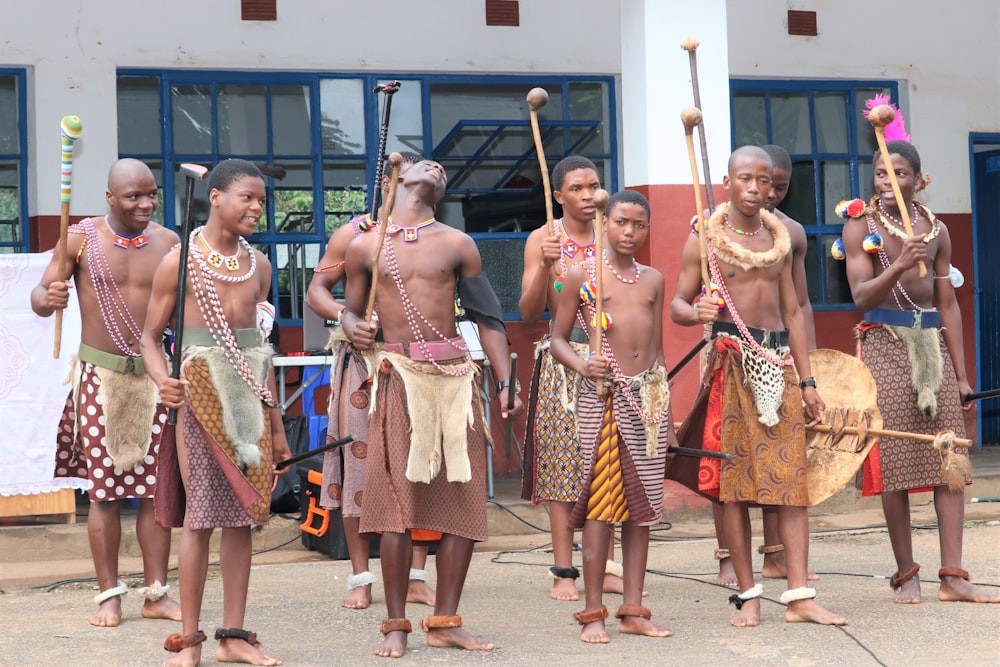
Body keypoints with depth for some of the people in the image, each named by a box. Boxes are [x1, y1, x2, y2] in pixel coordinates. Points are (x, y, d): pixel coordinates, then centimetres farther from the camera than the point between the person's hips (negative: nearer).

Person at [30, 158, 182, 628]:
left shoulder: (169, 243, 4)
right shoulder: (81, 238, -2)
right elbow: (40, 298, -1)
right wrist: (49, 297, -23)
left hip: (154, 376, 2)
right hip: (100, 374, -2)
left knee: (156, 487, 3)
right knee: (105, 489, 0)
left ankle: (157, 593, 10)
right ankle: (109, 595, 8)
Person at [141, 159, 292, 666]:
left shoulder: (258, 265, 11)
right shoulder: (180, 261, -4)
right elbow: (150, 336, 1)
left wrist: (276, 423, 16)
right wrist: (162, 381, -20)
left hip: (251, 395, 5)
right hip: (203, 392, -5)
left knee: (244, 514, 5)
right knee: (200, 515, -6)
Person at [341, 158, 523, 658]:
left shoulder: (457, 245, 11)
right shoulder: (366, 246, 9)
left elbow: (488, 317, 11)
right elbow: (352, 310, 16)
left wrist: (506, 383, 3)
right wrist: (354, 328, -8)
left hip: (456, 373, 2)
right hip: (400, 373, -2)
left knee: (464, 501, 0)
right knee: (397, 501, -7)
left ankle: (445, 621, 10)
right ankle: (395, 625, 1)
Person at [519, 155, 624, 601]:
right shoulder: (542, 241, 1)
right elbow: (529, 312, -5)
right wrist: (546, 267, -18)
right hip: (562, 359, -3)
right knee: (563, 462, -5)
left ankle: (606, 567, 7)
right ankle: (563, 572, -3)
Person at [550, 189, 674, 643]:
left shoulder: (653, 279, 13)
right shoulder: (582, 274, 1)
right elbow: (558, 339, 1)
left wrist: (666, 412, 15)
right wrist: (582, 365, -20)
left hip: (649, 395, 5)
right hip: (603, 396, -4)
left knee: (642, 504, 4)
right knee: (600, 501, -8)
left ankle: (633, 610, 8)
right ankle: (593, 614, -2)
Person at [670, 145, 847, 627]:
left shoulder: (778, 237, 14)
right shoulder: (706, 238, 0)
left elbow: (792, 311, 16)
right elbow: (677, 306, 0)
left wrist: (807, 379, 12)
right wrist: (698, 312, -24)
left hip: (779, 362, 4)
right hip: (732, 361, -4)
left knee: (791, 476, -3)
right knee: (734, 478, -2)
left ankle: (799, 597, -4)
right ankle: (747, 595, 5)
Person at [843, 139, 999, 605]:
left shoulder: (936, 230, 9)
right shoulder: (860, 227, -1)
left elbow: (948, 304, 11)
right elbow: (861, 296, -10)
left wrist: (961, 374, 8)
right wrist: (898, 266, -27)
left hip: (932, 340, 3)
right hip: (886, 343, -3)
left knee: (951, 461, -3)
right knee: (896, 462, -3)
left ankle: (952, 576, -3)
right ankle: (905, 574, 6)